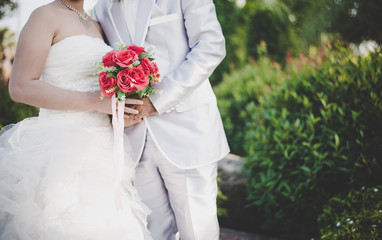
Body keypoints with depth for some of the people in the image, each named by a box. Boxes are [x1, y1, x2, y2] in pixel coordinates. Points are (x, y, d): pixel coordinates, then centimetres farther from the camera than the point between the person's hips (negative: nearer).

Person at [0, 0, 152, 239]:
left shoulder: (96, 27, 18)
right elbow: (20, 87, -14)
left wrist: (122, 115, 1)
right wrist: (95, 101, -18)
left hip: (99, 148, 7)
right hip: (62, 148, -7)